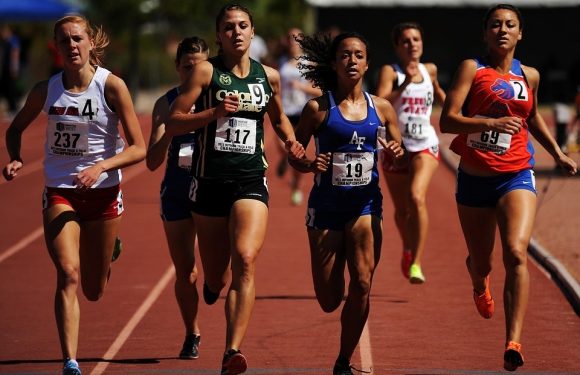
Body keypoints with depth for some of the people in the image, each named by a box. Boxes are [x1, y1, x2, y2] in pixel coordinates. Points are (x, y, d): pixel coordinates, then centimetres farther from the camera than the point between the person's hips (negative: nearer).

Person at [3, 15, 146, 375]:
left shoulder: (112, 86, -10)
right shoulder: (46, 90, -2)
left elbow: (138, 148, -10)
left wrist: (101, 166, -25)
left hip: (103, 193, -1)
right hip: (59, 193, 1)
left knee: (93, 291, 10)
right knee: (68, 274, -20)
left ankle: (109, 250, 48)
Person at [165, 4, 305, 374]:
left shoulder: (268, 76, 8)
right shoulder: (206, 71, -3)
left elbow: (279, 117, 27)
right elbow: (172, 125, -6)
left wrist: (291, 141, 7)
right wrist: (214, 113, -19)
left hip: (251, 181, 1)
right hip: (210, 181, -1)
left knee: (245, 260, -22)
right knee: (216, 279, 9)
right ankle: (214, 283, 50)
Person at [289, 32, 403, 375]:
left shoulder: (381, 108, 4)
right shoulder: (318, 108, -3)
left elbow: (400, 159, 12)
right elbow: (294, 156, 3)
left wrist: (396, 154, -11)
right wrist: (310, 165, -19)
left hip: (366, 204, 1)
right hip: (326, 206, -1)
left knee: (362, 285, -15)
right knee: (329, 301, 2)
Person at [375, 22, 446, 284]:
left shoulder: (430, 70, 6)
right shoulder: (390, 72, -6)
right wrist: (404, 85, -32)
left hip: (425, 146, 0)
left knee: (417, 197, -24)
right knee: (401, 209, 13)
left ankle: (416, 264, -25)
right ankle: (408, 249, 45)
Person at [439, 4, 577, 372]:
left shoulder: (529, 76, 7)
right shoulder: (472, 69, -4)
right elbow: (447, 120, -15)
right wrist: (491, 122, -29)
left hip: (516, 177, 0)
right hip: (474, 179, 0)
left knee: (516, 253, -23)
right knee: (481, 263, 15)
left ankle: (514, 342, -28)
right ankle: (480, 284, 56)